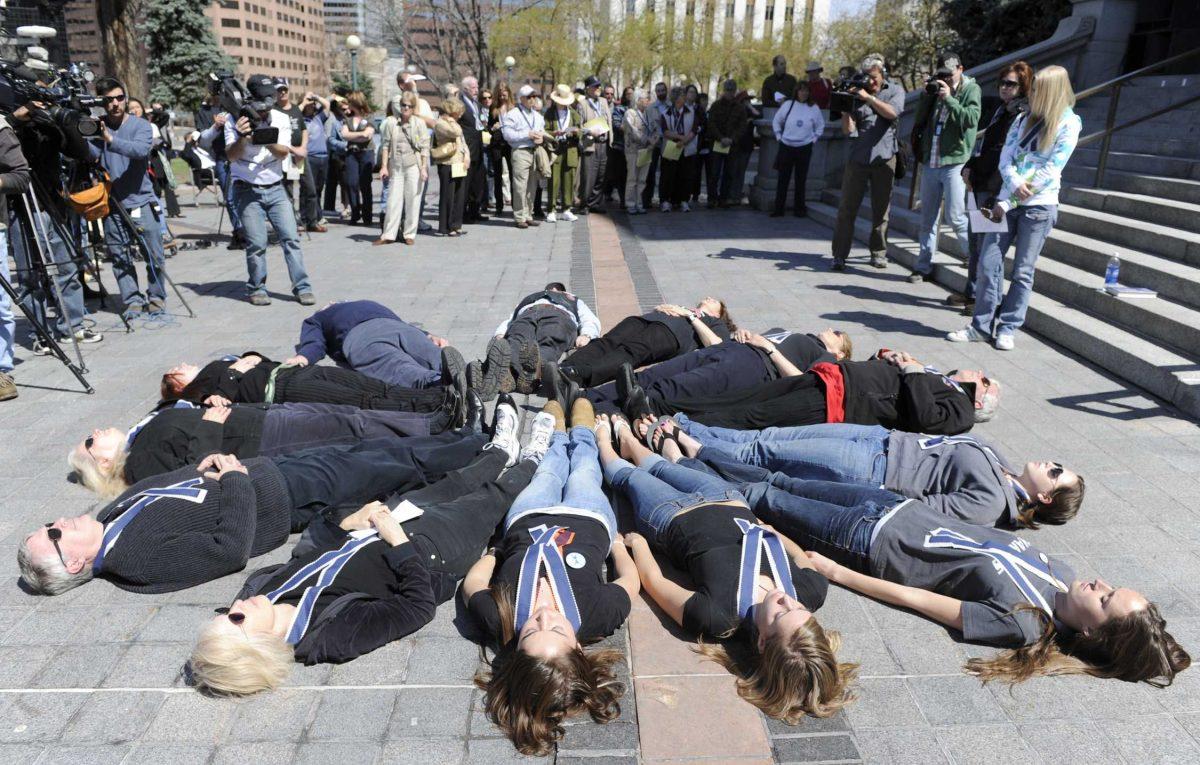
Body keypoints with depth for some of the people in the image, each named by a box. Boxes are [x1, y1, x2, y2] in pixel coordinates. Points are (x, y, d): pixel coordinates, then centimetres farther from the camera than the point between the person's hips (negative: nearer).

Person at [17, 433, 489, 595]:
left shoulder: (111, 516, 1)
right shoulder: (139, 558, -24)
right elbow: (231, 549, -31)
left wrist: (208, 466, -4)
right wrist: (234, 479, -22)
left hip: (269, 465, 8)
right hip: (287, 497, -7)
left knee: (379, 451, 9)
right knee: (395, 469, -1)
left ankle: (477, 437, 24)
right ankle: (492, 444, 16)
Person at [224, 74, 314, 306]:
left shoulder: (281, 119, 4)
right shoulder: (237, 120, -3)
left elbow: (284, 152, -7)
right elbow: (231, 156, -12)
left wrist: (267, 142, -27)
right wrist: (242, 138, -32)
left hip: (275, 189, 3)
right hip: (248, 191, -3)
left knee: (291, 237, -4)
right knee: (257, 243, -6)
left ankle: (302, 287, 1)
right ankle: (257, 289, 9)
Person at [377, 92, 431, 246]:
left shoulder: (419, 124, 2)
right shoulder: (390, 122, 5)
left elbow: (425, 147, 0)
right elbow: (386, 145, 7)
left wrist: (424, 168, -7)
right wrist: (384, 166, 1)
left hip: (414, 166, -1)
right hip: (396, 167, 1)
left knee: (413, 201, 1)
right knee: (393, 200, 0)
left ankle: (410, 234, 11)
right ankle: (388, 235, 6)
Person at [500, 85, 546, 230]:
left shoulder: (537, 115, 20)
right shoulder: (512, 114, -3)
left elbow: (542, 129, 29)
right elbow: (508, 134, -12)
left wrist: (541, 135, 4)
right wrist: (528, 135, -14)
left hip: (535, 152, 7)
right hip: (521, 152, -7)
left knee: (532, 186, 8)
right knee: (520, 186, -9)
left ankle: (528, 216, 15)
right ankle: (520, 217, -3)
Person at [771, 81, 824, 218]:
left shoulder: (814, 108, 3)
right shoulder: (787, 105, 2)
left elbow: (820, 126, 14)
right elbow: (776, 121, 11)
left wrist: (814, 139, 6)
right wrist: (778, 136, 5)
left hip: (804, 148, 0)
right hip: (786, 146, 0)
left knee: (801, 179, 6)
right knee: (783, 178, 1)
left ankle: (799, 208, 13)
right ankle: (778, 208, 7)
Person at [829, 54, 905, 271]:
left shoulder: (895, 90, 8)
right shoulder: (857, 92, 8)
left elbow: (892, 112, -12)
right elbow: (848, 129, 1)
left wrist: (868, 98, -14)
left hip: (884, 157, 0)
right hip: (858, 157, 0)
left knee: (881, 209, 6)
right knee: (847, 208, -4)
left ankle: (878, 252, 17)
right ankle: (840, 255, -1)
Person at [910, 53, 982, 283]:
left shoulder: (971, 89, 1)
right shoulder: (936, 90, 15)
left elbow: (971, 119, -15)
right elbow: (919, 119, 11)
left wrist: (949, 99, -17)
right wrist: (928, 92, 0)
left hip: (954, 162, -5)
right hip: (930, 163, 6)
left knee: (956, 217, -10)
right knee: (928, 218, 8)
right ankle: (924, 266, 14)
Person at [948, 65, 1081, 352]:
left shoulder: (1068, 124, -2)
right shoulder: (1023, 119, 13)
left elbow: (1052, 168, -10)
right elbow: (1005, 159, 5)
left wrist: (1008, 201, -13)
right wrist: (1015, 185, -17)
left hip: (1040, 207, -4)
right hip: (1008, 202, 4)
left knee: (1023, 272, 2)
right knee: (988, 264, -2)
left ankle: (1007, 329, 10)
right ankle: (981, 326, 5)